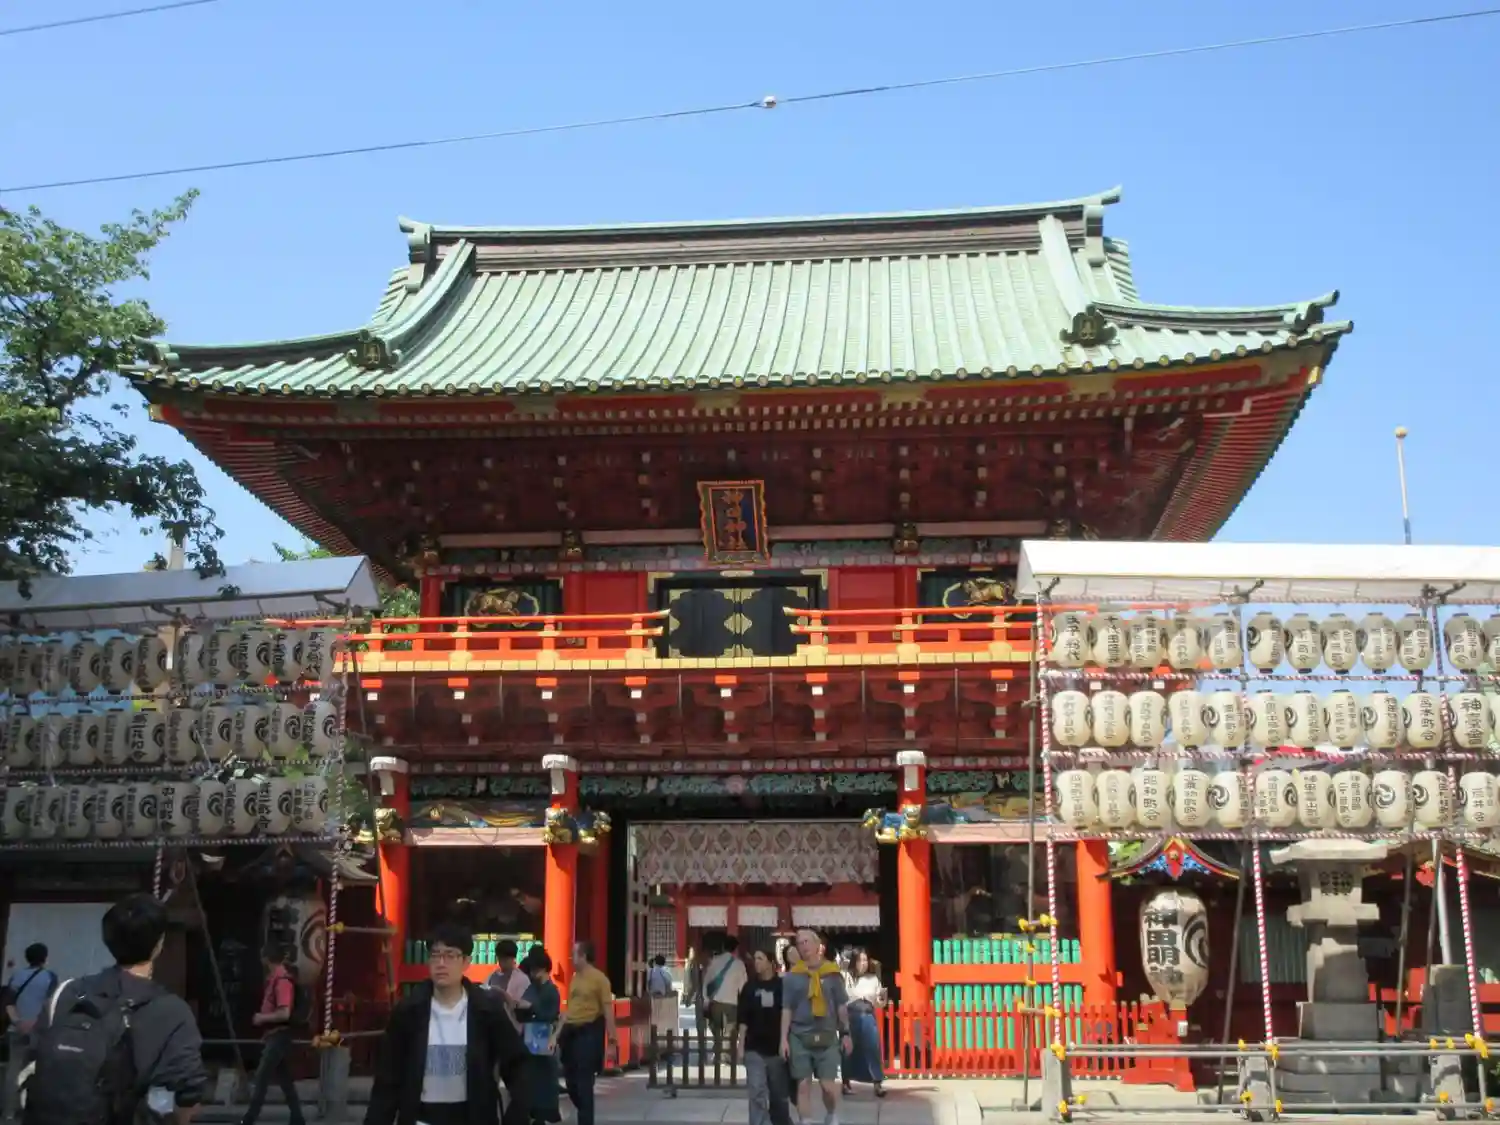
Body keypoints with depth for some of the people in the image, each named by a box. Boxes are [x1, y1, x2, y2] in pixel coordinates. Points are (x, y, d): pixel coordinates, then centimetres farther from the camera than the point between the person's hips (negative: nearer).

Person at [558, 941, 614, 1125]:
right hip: (571, 1031, 7)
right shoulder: (574, 977, 12)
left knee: (584, 1083, -3)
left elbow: (608, 1009, -13)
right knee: (571, 1080, 11)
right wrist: (559, 1033, 18)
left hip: (589, 1032, -7)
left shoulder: (599, 978, -11)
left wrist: (611, 1039, -17)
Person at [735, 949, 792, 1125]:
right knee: (756, 1093, -9)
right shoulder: (749, 987, 4)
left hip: (777, 1048, 0)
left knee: (779, 1094, 12)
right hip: (754, 1049, 0)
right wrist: (741, 1044, -2)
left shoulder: (782, 986, 0)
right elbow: (743, 1019, 4)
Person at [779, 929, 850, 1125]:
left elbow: (841, 1006, 6)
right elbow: (786, 1009, 2)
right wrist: (783, 1039, -2)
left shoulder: (832, 973, 1)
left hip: (827, 1036, 0)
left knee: (828, 1085, -2)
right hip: (800, 1037, 0)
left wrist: (845, 1033, 5)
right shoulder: (792, 976, 0)